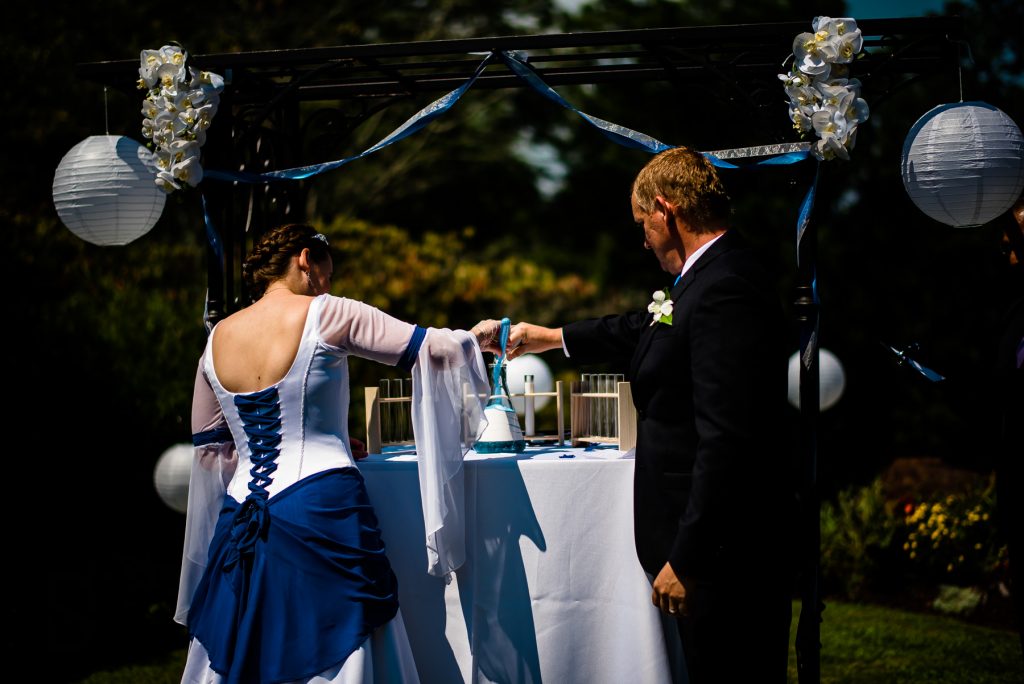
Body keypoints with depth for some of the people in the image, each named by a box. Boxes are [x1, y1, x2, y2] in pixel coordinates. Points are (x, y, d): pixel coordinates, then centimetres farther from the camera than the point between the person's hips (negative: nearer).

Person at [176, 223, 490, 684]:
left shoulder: (217, 339, 11)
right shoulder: (325, 316, -4)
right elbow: (428, 349, -3)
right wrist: (474, 337, 17)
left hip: (241, 522, 5)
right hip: (322, 513, -5)